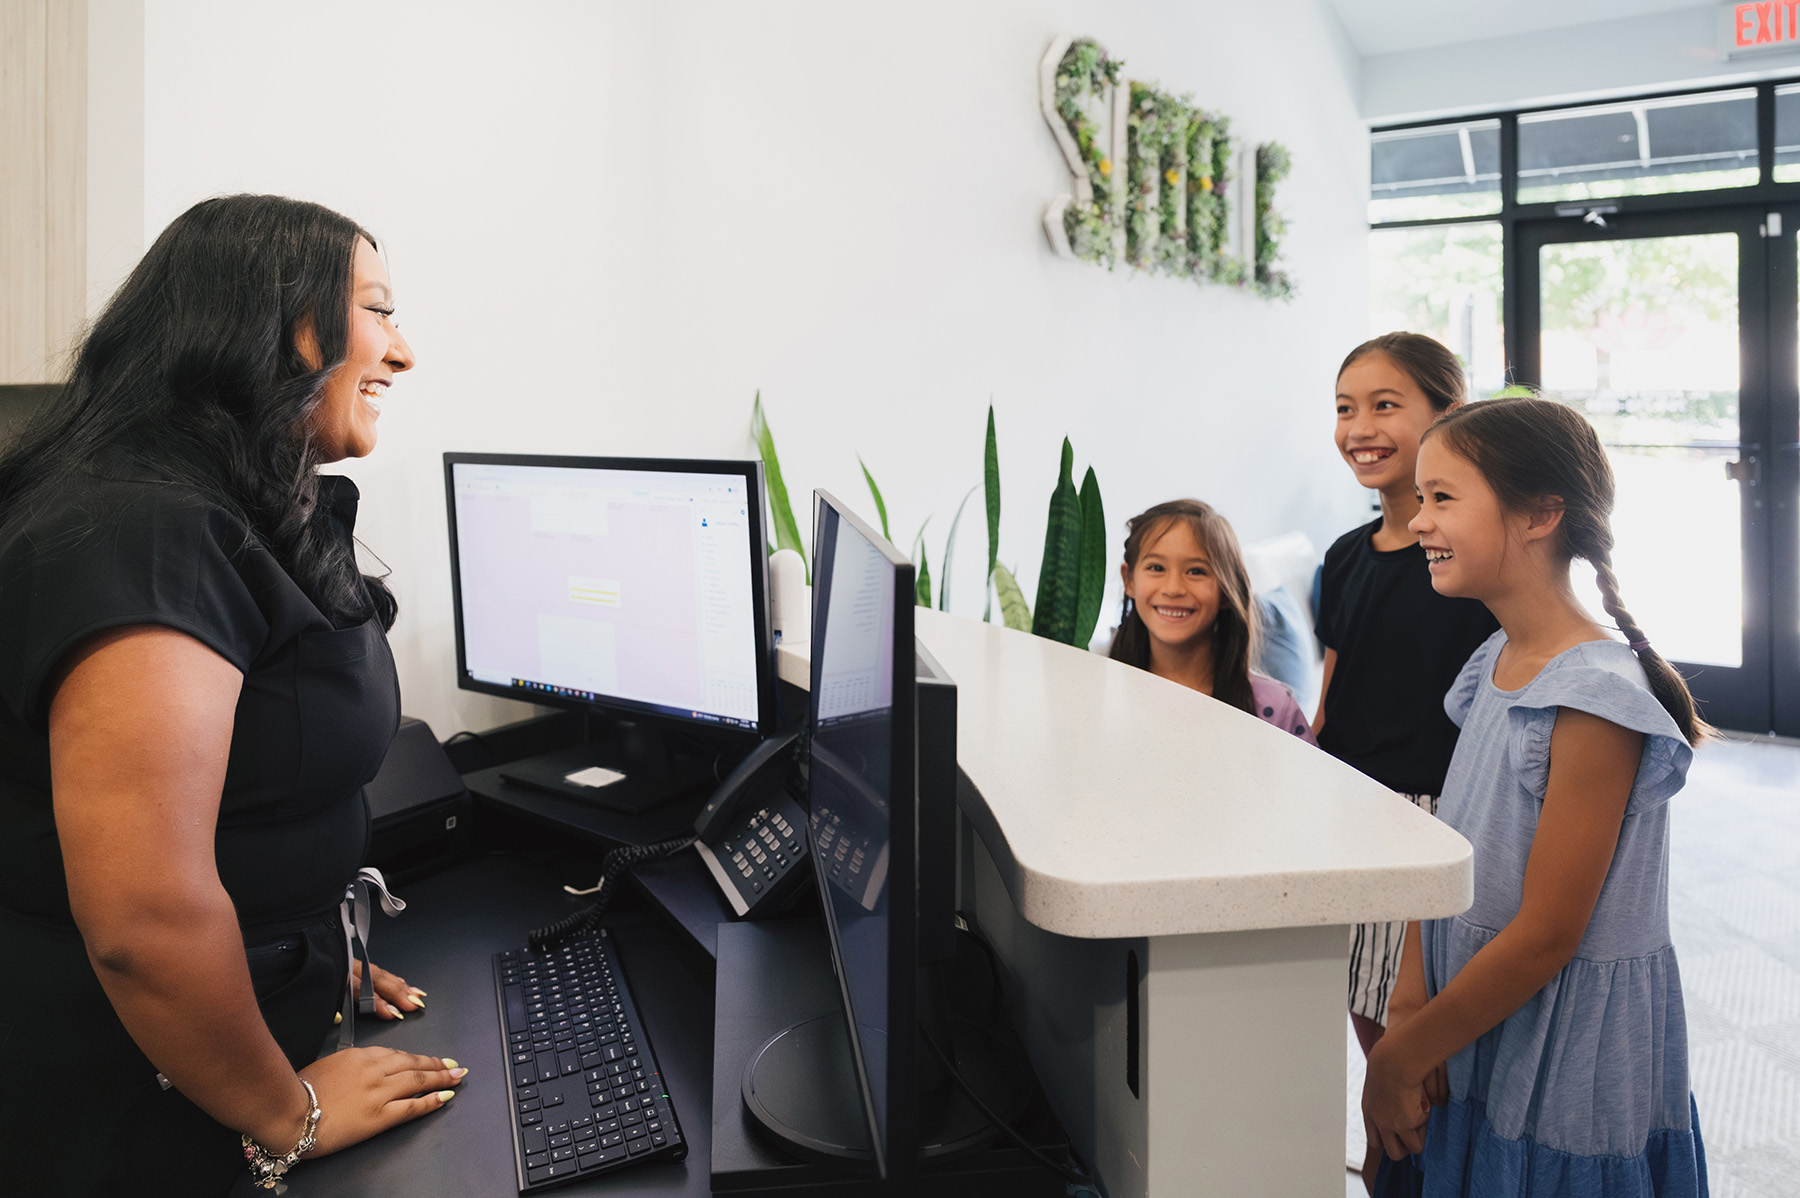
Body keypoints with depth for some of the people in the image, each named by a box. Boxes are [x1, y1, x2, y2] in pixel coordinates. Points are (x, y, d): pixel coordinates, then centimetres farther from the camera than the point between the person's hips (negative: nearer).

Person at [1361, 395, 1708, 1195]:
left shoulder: (1593, 698, -23)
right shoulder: (1495, 665, 1)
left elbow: (1546, 936, -22)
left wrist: (1401, 1060, -14)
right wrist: (1409, 1005, -6)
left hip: (1567, 1069, -7)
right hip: (1472, 1024, 7)